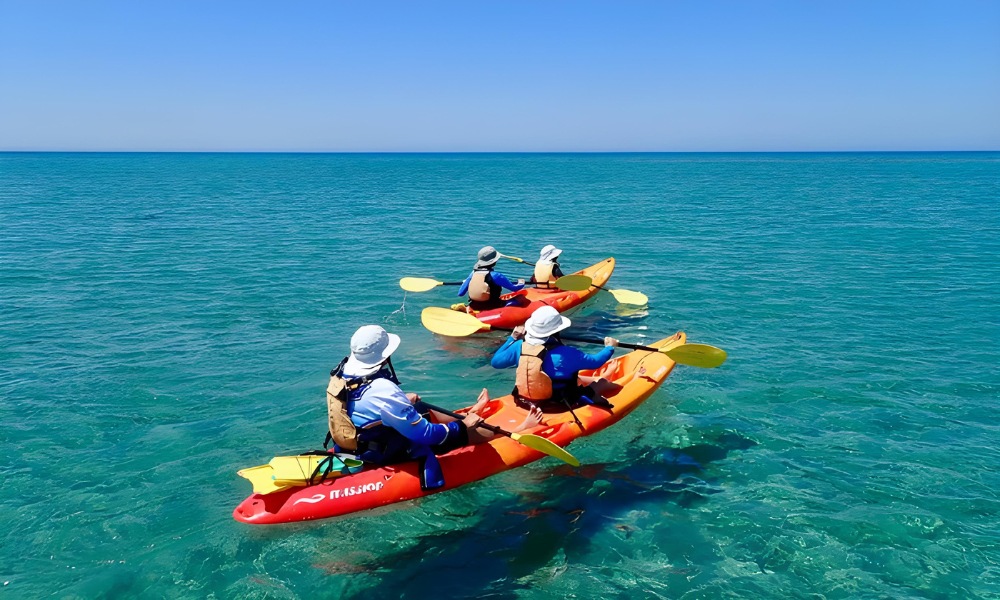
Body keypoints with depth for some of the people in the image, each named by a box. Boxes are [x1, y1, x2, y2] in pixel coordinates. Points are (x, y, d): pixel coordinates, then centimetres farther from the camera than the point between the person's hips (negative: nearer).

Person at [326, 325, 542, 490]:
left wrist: (403, 401, 15)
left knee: (430, 415, 26)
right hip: (388, 454, -8)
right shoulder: (383, 392, -37)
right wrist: (462, 426, -15)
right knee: (471, 432, 6)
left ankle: (470, 414, 54)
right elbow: (426, 434, -30)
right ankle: (518, 431, 26)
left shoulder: (344, 371, -10)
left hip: (360, 444, 8)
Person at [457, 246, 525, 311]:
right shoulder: (495, 275, -16)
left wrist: (464, 282, 25)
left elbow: (460, 293, 3)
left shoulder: (473, 274, -1)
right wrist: (521, 283, 16)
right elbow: (514, 288, -7)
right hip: (492, 309, -5)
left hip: (473, 308, 5)